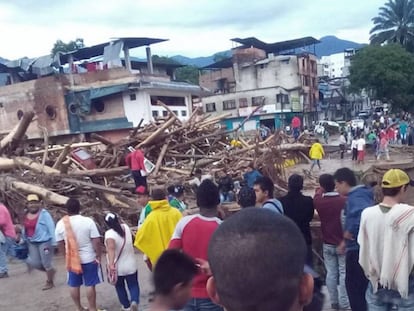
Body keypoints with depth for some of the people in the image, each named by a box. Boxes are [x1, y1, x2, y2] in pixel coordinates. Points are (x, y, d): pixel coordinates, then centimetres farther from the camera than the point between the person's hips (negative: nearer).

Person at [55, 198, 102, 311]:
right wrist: (98, 256, -4)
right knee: (90, 285, 9)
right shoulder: (88, 221, -16)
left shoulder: (60, 224, -7)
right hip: (89, 259, -2)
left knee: (74, 285, 18)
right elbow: (96, 241, -16)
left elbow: (60, 244, 4)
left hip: (72, 259, 3)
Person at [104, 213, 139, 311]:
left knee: (120, 287, 21)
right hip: (131, 265, 3)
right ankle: (134, 301, -9)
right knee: (133, 285, 16)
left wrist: (111, 264, -49)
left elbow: (111, 248, -39)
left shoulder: (109, 233, -21)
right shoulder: (126, 227, -5)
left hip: (117, 268, -3)